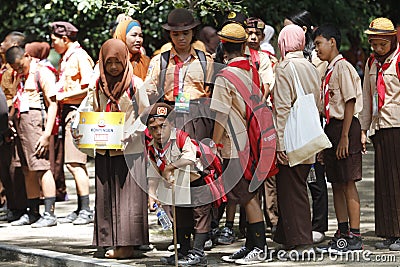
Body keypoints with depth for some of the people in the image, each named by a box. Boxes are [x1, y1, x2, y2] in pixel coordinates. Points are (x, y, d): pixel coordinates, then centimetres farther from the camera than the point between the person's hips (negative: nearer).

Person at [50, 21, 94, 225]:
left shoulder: (80, 56, -10)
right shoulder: (65, 58, 18)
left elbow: (89, 88, -18)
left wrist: (64, 96, -15)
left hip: (77, 112, -10)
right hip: (67, 111, 10)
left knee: (75, 162, -11)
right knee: (72, 163, 10)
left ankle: (86, 210, -9)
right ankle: (80, 210, 14)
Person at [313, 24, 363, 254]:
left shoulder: (343, 67, -11)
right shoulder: (329, 71, 17)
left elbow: (350, 103, -17)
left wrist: (344, 136, -20)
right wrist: (325, 139, 18)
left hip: (345, 127, -9)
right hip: (331, 127, 9)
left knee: (348, 183, -7)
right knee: (337, 183, 11)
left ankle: (355, 237, -5)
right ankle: (343, 233, 17)